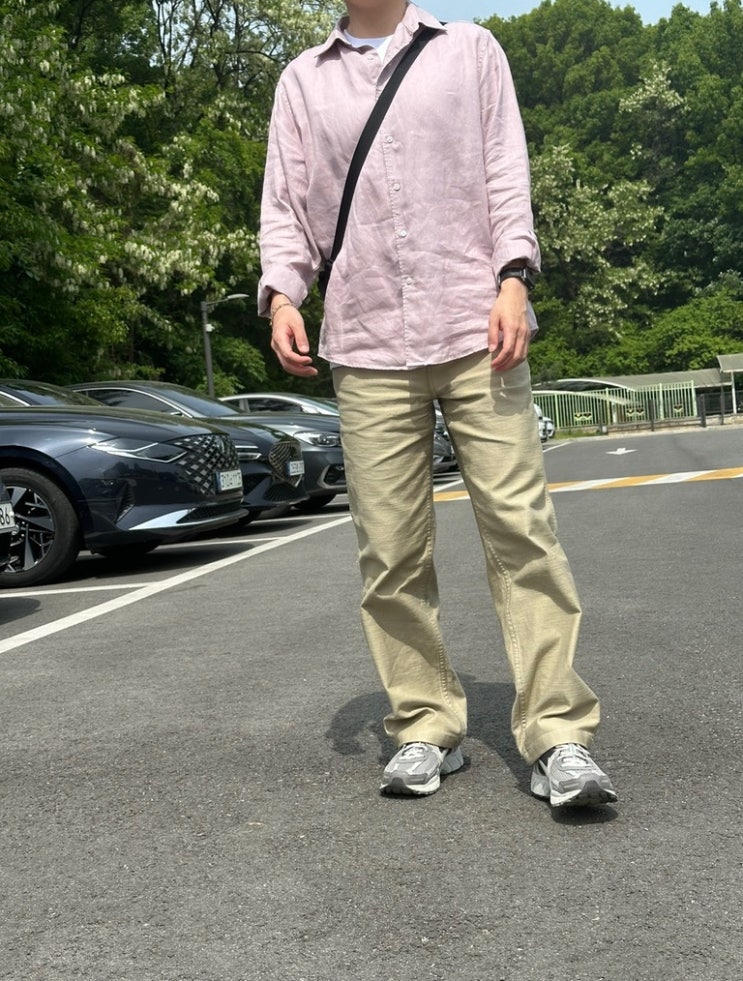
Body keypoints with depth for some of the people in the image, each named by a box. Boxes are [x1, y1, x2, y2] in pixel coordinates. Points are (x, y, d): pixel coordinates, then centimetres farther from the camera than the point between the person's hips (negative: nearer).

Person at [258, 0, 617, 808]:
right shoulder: (303, 80, 19)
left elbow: (506, 173, 7)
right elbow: (285, 204, 13)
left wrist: (512, 279, -8)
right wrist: (281, 293, -5)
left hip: (476, 330, -1)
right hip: (365, 346, 2)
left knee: (520, 528, -9)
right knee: (390, 552, -1)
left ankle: (557, 734, -6)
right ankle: (425, 728, 10)